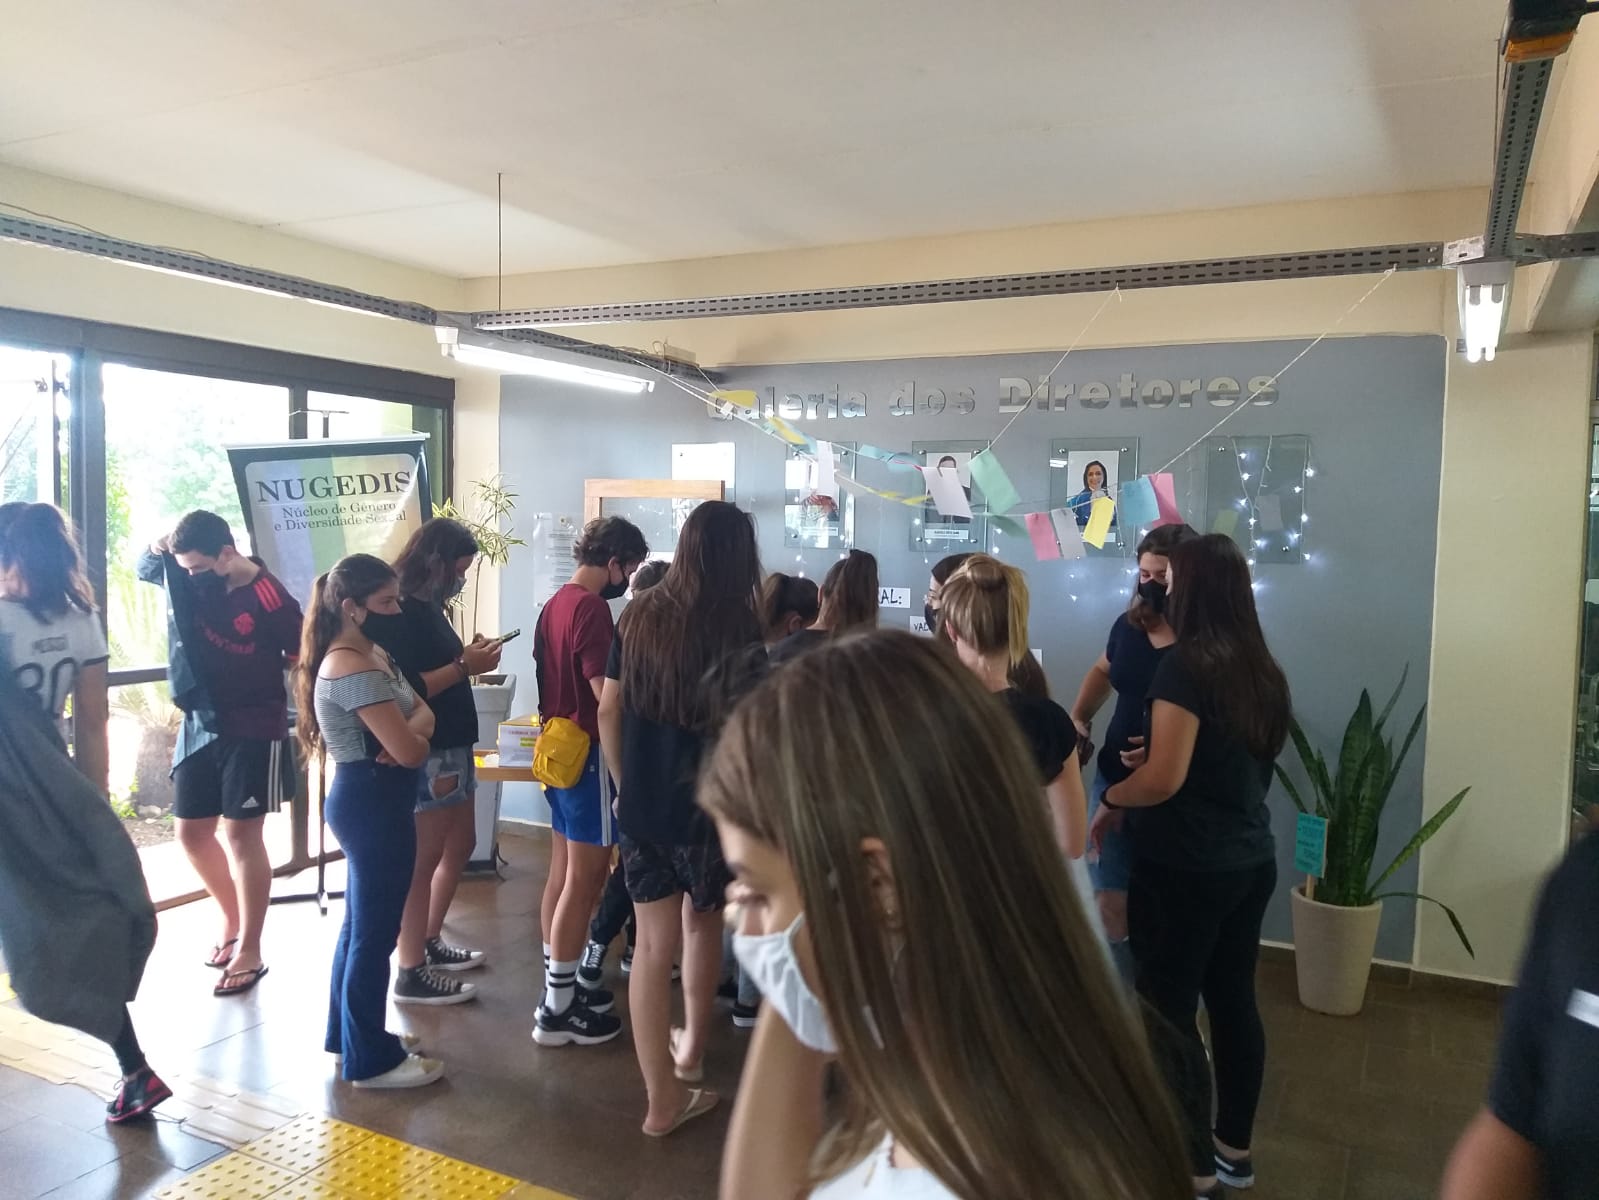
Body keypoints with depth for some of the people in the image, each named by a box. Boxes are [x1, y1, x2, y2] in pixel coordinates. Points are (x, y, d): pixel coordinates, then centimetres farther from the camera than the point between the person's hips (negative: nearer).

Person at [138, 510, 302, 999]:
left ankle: (249, 951, 6)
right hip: (199, 725, 7)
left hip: (253, 730, -6)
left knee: (241, 833, -4)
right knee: (191, 833, 11)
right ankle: (233, 919, 31)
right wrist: (160, 546, -5)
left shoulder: (270, 599, -18)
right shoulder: (189, 573, 0)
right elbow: (145, 567, 16)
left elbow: (303, 660, -10)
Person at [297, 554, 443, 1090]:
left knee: (362, 923, 20)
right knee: (375, 931, 0)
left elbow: (423, 712, 7)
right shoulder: (355, 671, -22)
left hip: (371, 800, 10)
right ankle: (372, 1060, 13)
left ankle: (351, 1033, 34)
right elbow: (411, 751, -26)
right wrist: (416, 736, -4)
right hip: (373, 803, -10)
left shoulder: (371, 654, 9)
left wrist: (408, 731, -15)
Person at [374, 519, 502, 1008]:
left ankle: (430, 942, 32)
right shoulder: (396, 611, -18)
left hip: (451, 745, 10)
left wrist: (468, 656, 1)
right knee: (423, 858, -1)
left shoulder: (427, 605, 11)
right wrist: (464, 666, -21)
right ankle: (412, 973, 11)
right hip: (424, 752, -10)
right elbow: (406, 689, -25)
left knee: (460, 844, 19)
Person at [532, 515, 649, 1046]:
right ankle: (557, 1011, 7)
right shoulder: (591, 607, -20)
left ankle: (558, 983, 28)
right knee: (584, 882, -1)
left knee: (562, 875, 17)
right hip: (588, 754, -10)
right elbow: (606, 692, -24)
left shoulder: (555, 603, 10)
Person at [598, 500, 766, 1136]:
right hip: (709, 806, -3)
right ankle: (691, 1046, 40)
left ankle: (663, 1098, 18)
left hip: (642, 805, 3)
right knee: (702, 922, 23)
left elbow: (608, 712, 4)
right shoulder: (740, 632, -15)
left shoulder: (640, 615, -2)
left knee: (652, 943, 9)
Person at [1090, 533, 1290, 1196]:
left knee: (1169, 1013, 4)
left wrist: (1108, 801, -5)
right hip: (1250, 859, 8)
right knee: (1233, 1002, 17)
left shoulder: (1185, 665, -18)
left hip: (1186, 867, -8)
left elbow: (1163, 780, -21)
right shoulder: (1262, 671, 6)